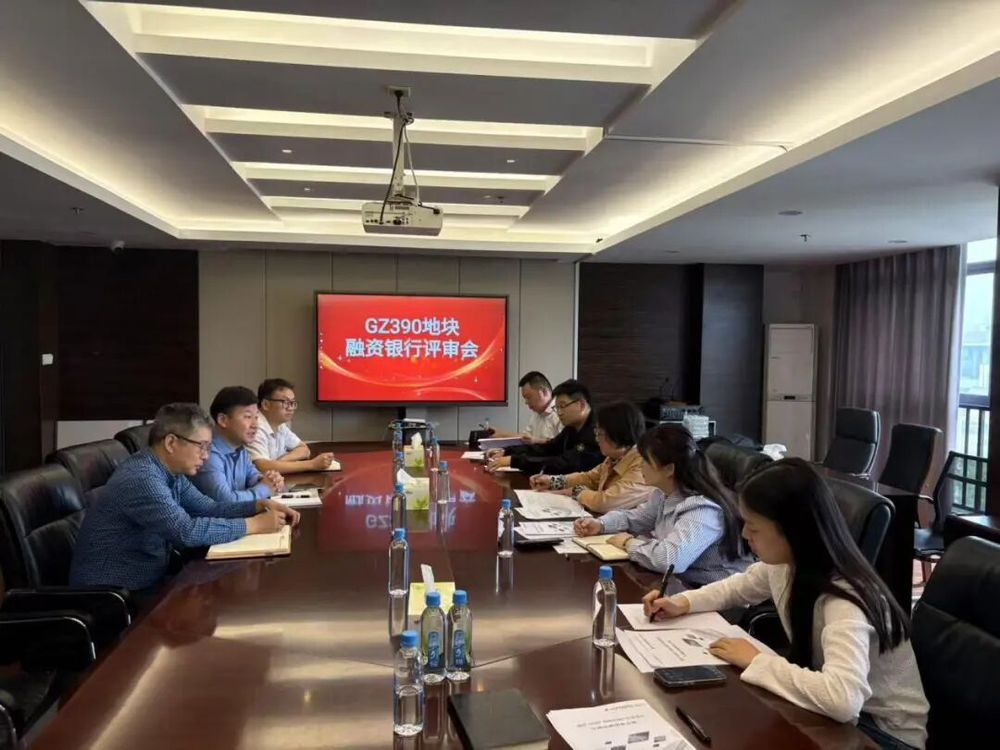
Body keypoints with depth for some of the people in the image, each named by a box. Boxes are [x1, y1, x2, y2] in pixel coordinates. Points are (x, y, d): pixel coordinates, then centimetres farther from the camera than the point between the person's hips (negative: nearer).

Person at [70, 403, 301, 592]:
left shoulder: (171, 472, 2)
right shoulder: (141, 479, -26)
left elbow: (209, 509, 7)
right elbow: (188, 531, -34)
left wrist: (260, 505, -7)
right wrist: (253, 525, -26)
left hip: (146, 584, 8)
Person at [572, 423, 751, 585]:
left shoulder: (702, 509, -28)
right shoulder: (664, 493, 2)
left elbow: (669, 558, -41)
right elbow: (637, 517, 20)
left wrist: (629, 543, -23)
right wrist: (601, 524, 2)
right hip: (679, 581, 8)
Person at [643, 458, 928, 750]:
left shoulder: (843, 601, -34)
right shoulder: (784, 563, -10)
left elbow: (843, 698, -49)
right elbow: (739, 587, 12)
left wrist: (756, 660, -35)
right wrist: (683, 603, -4)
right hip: (835, 711, 6)